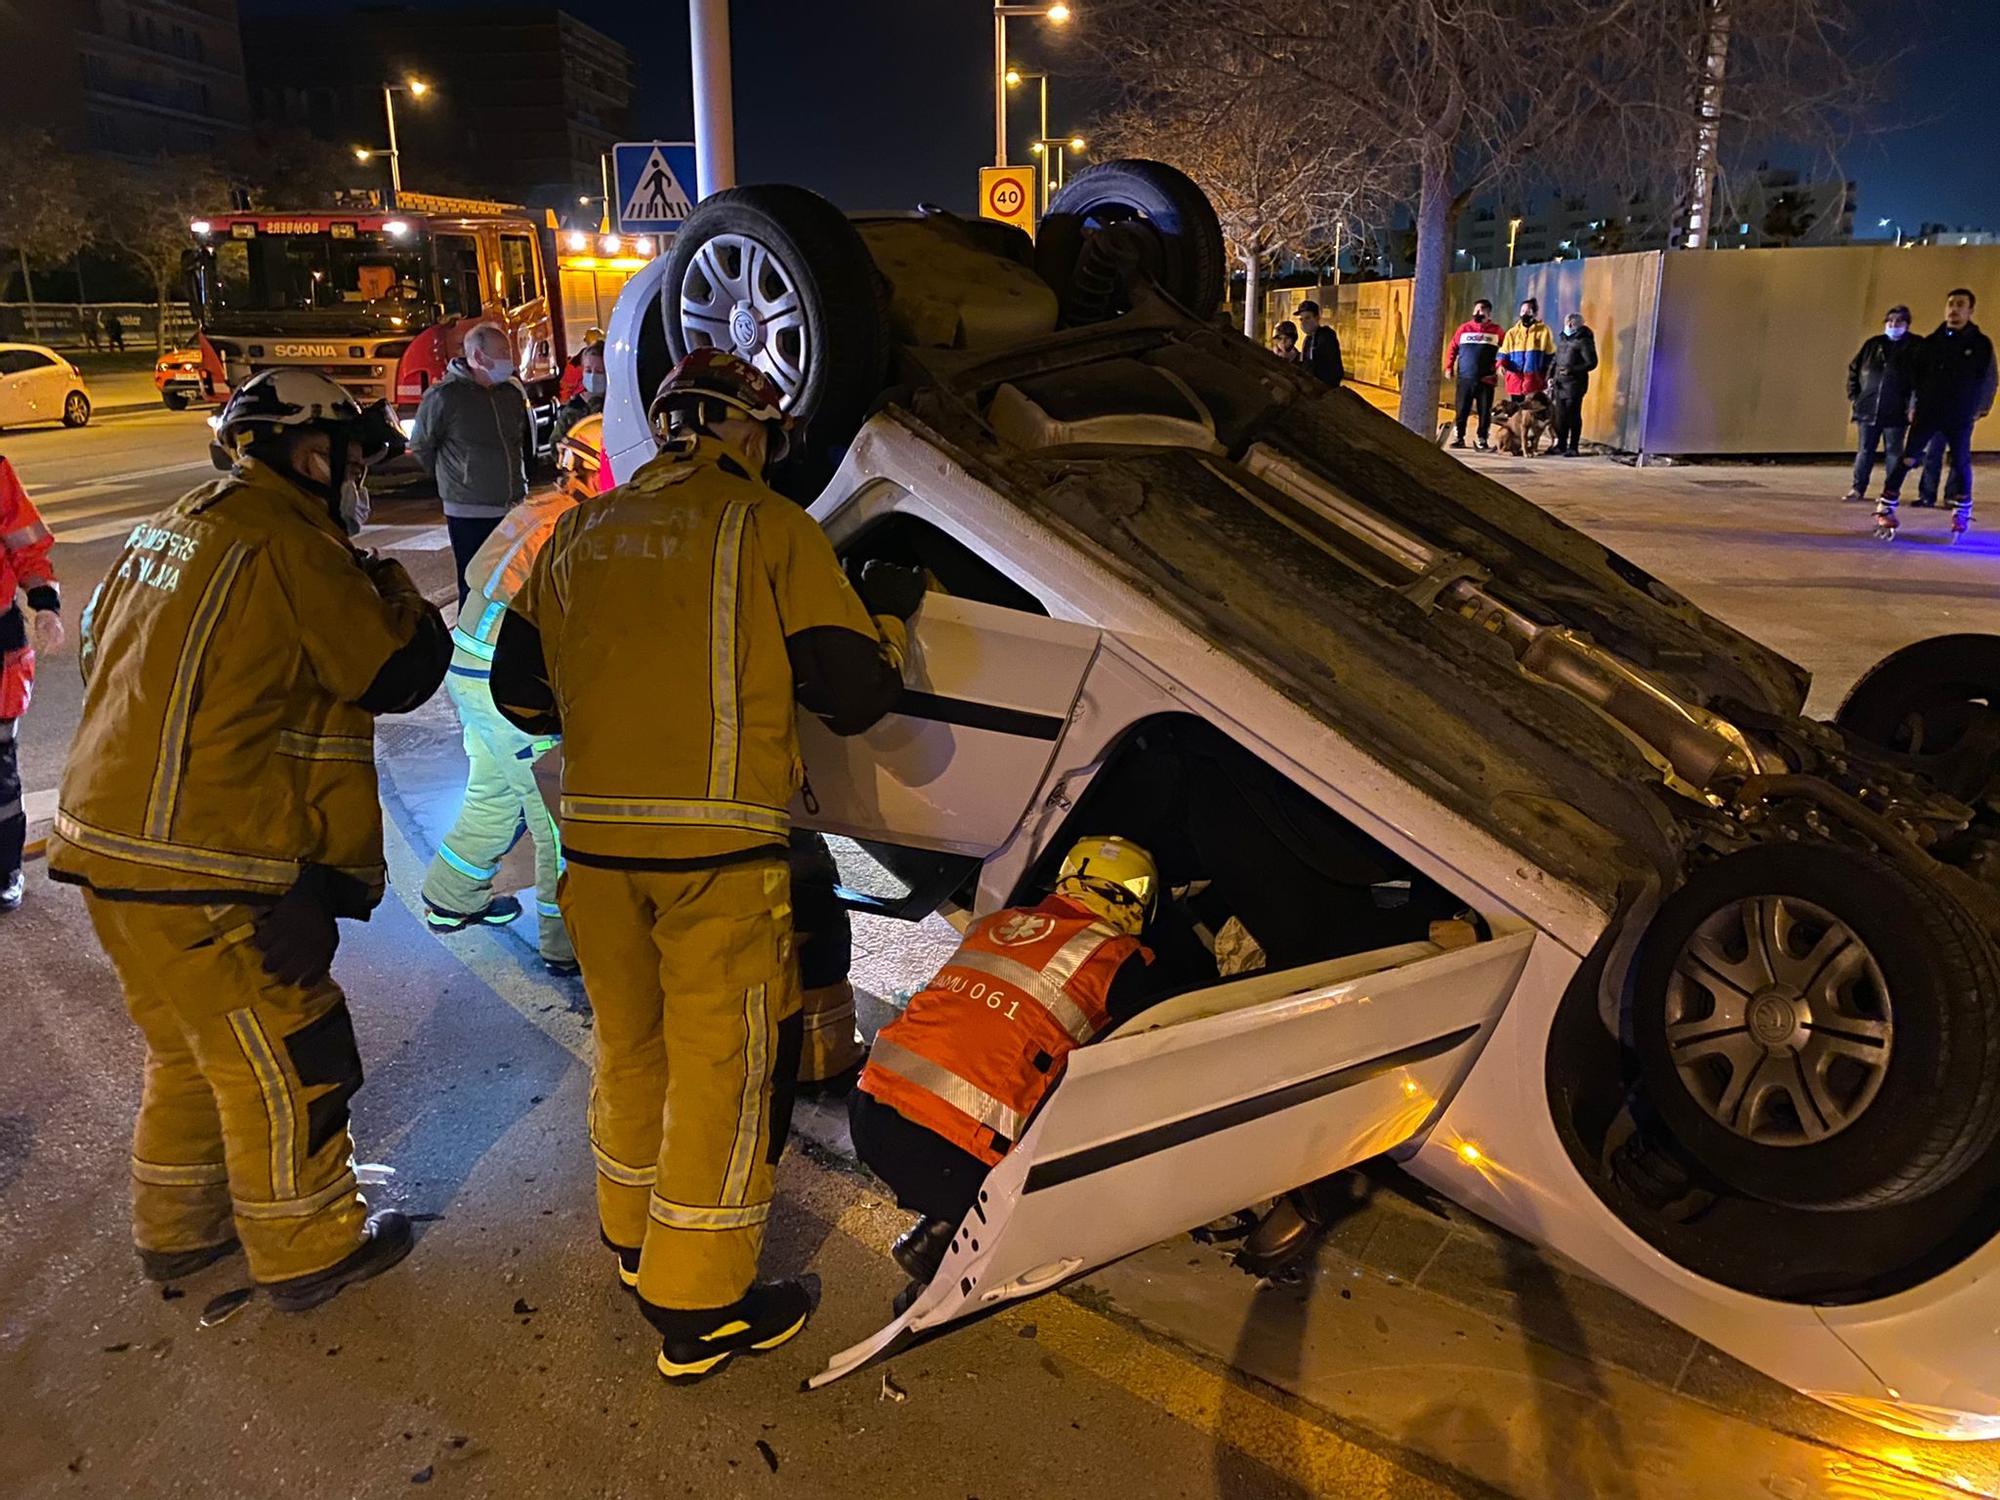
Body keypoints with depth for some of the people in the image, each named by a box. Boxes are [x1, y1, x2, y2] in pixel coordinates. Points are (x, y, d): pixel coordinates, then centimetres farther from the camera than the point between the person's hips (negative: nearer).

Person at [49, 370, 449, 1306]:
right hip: (202, 874, -10)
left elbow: (102, 659, 23)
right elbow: (401, 671, -13)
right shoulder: (288, 544, -16)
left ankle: (177, 1229, 39)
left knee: (188, 1049, 24)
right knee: (279, 1063, 5)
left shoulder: (168, 531, 15)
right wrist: (388, 587, 2)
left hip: (110, 845, 10)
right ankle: (309, 1251, 21)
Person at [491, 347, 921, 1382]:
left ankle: (635, 1240, 41)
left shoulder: (579, 535, 13)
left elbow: (519, 691, 16)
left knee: (629, 1043, 22)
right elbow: (851, 696, -5)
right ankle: (699, 1311, 15)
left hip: (594, 838, 6)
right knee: (723, 1066, 5)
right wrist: (885, 615, 14)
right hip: (718, 844, -6)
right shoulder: (770, 529, -3)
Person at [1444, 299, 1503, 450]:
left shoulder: (1496, 330, 7)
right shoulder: (1464, 328, 10)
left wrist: (1500, 365, -11)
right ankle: (1459, 438, 8)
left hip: (1486, 379, -1)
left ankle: (1482, 440, 7)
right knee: (1462, 410, 1)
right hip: (1465, 378, 1)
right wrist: (1449, 367, 0)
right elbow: (1452, 348, 9)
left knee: (1485, 412, 1)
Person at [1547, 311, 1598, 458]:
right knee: (1560, 416, 9)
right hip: (1559, 384, 7)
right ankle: (1561, 445, 19)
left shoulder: (1583, 341, -7)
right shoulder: (1562, 340, 16)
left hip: (1574, 384, -7)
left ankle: (1573, 448, 1)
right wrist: (1550, 376, 9)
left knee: (1573, 416, -4)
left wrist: (1572, 369, -21)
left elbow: (1591, 363, -11)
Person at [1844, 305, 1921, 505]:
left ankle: (1891, 491, 9)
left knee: (1894, 453, 3)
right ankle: (1858, 488, 16)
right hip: (1868, 409, 3)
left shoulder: (1917, 347, 0)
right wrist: (1854, 396, 7)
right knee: (1864, 451, 8)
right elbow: (1853, 369, 16)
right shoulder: (1872, 344, 10)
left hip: (1896, 412, -3)